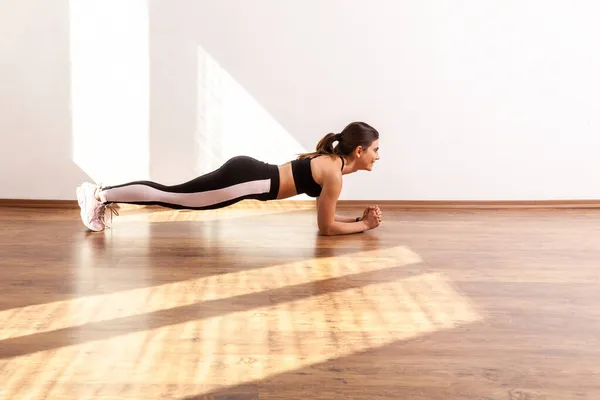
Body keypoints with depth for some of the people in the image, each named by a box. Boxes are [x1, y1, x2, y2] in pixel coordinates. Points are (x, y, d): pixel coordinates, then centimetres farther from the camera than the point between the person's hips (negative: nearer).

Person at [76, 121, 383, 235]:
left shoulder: (330, 160, 15)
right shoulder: (334, 173, -13)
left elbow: (326, 214, 23)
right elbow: (326, 227, -8)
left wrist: (360, 218, 15)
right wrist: (364, 226, 0)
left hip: (247, 172, 8)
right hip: (246, 180, -8)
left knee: (175, 197, 11)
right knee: (172, 196, -3)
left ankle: (102, 194, 18)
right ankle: (100, 196, 4)